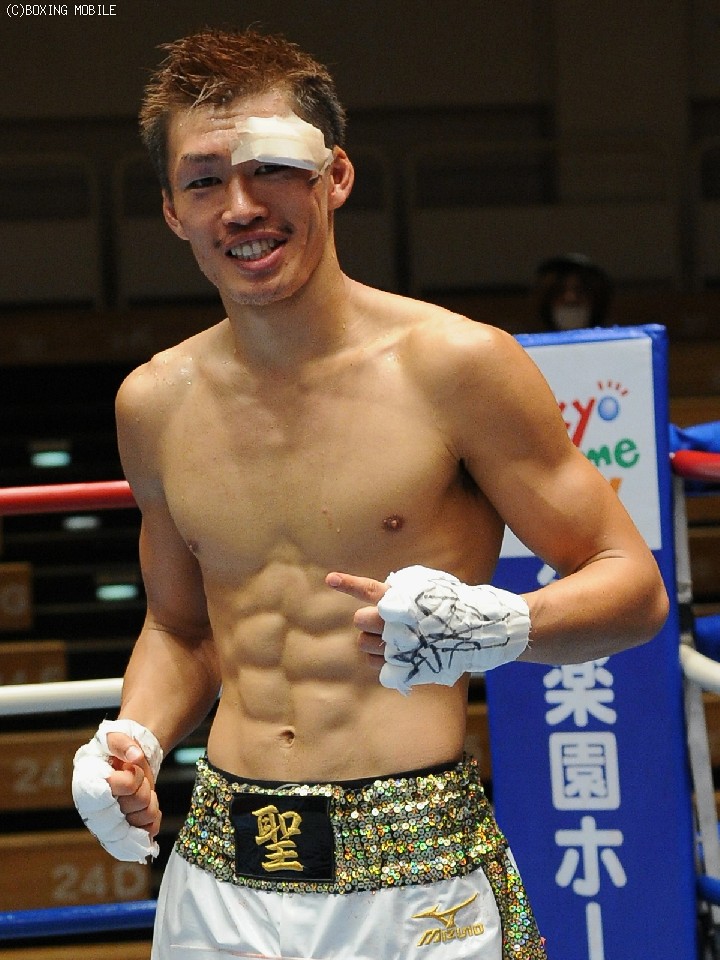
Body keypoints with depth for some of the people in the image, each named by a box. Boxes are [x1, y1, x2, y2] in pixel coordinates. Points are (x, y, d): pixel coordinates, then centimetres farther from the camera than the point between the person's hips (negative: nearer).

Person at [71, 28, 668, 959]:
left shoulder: (455, 366, -9)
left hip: (418, 881, -4)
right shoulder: (155, 403, 5)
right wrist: (133, 741, 2)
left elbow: (634, 586, -4)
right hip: (218, 879, 4)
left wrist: (488, 626, -22)